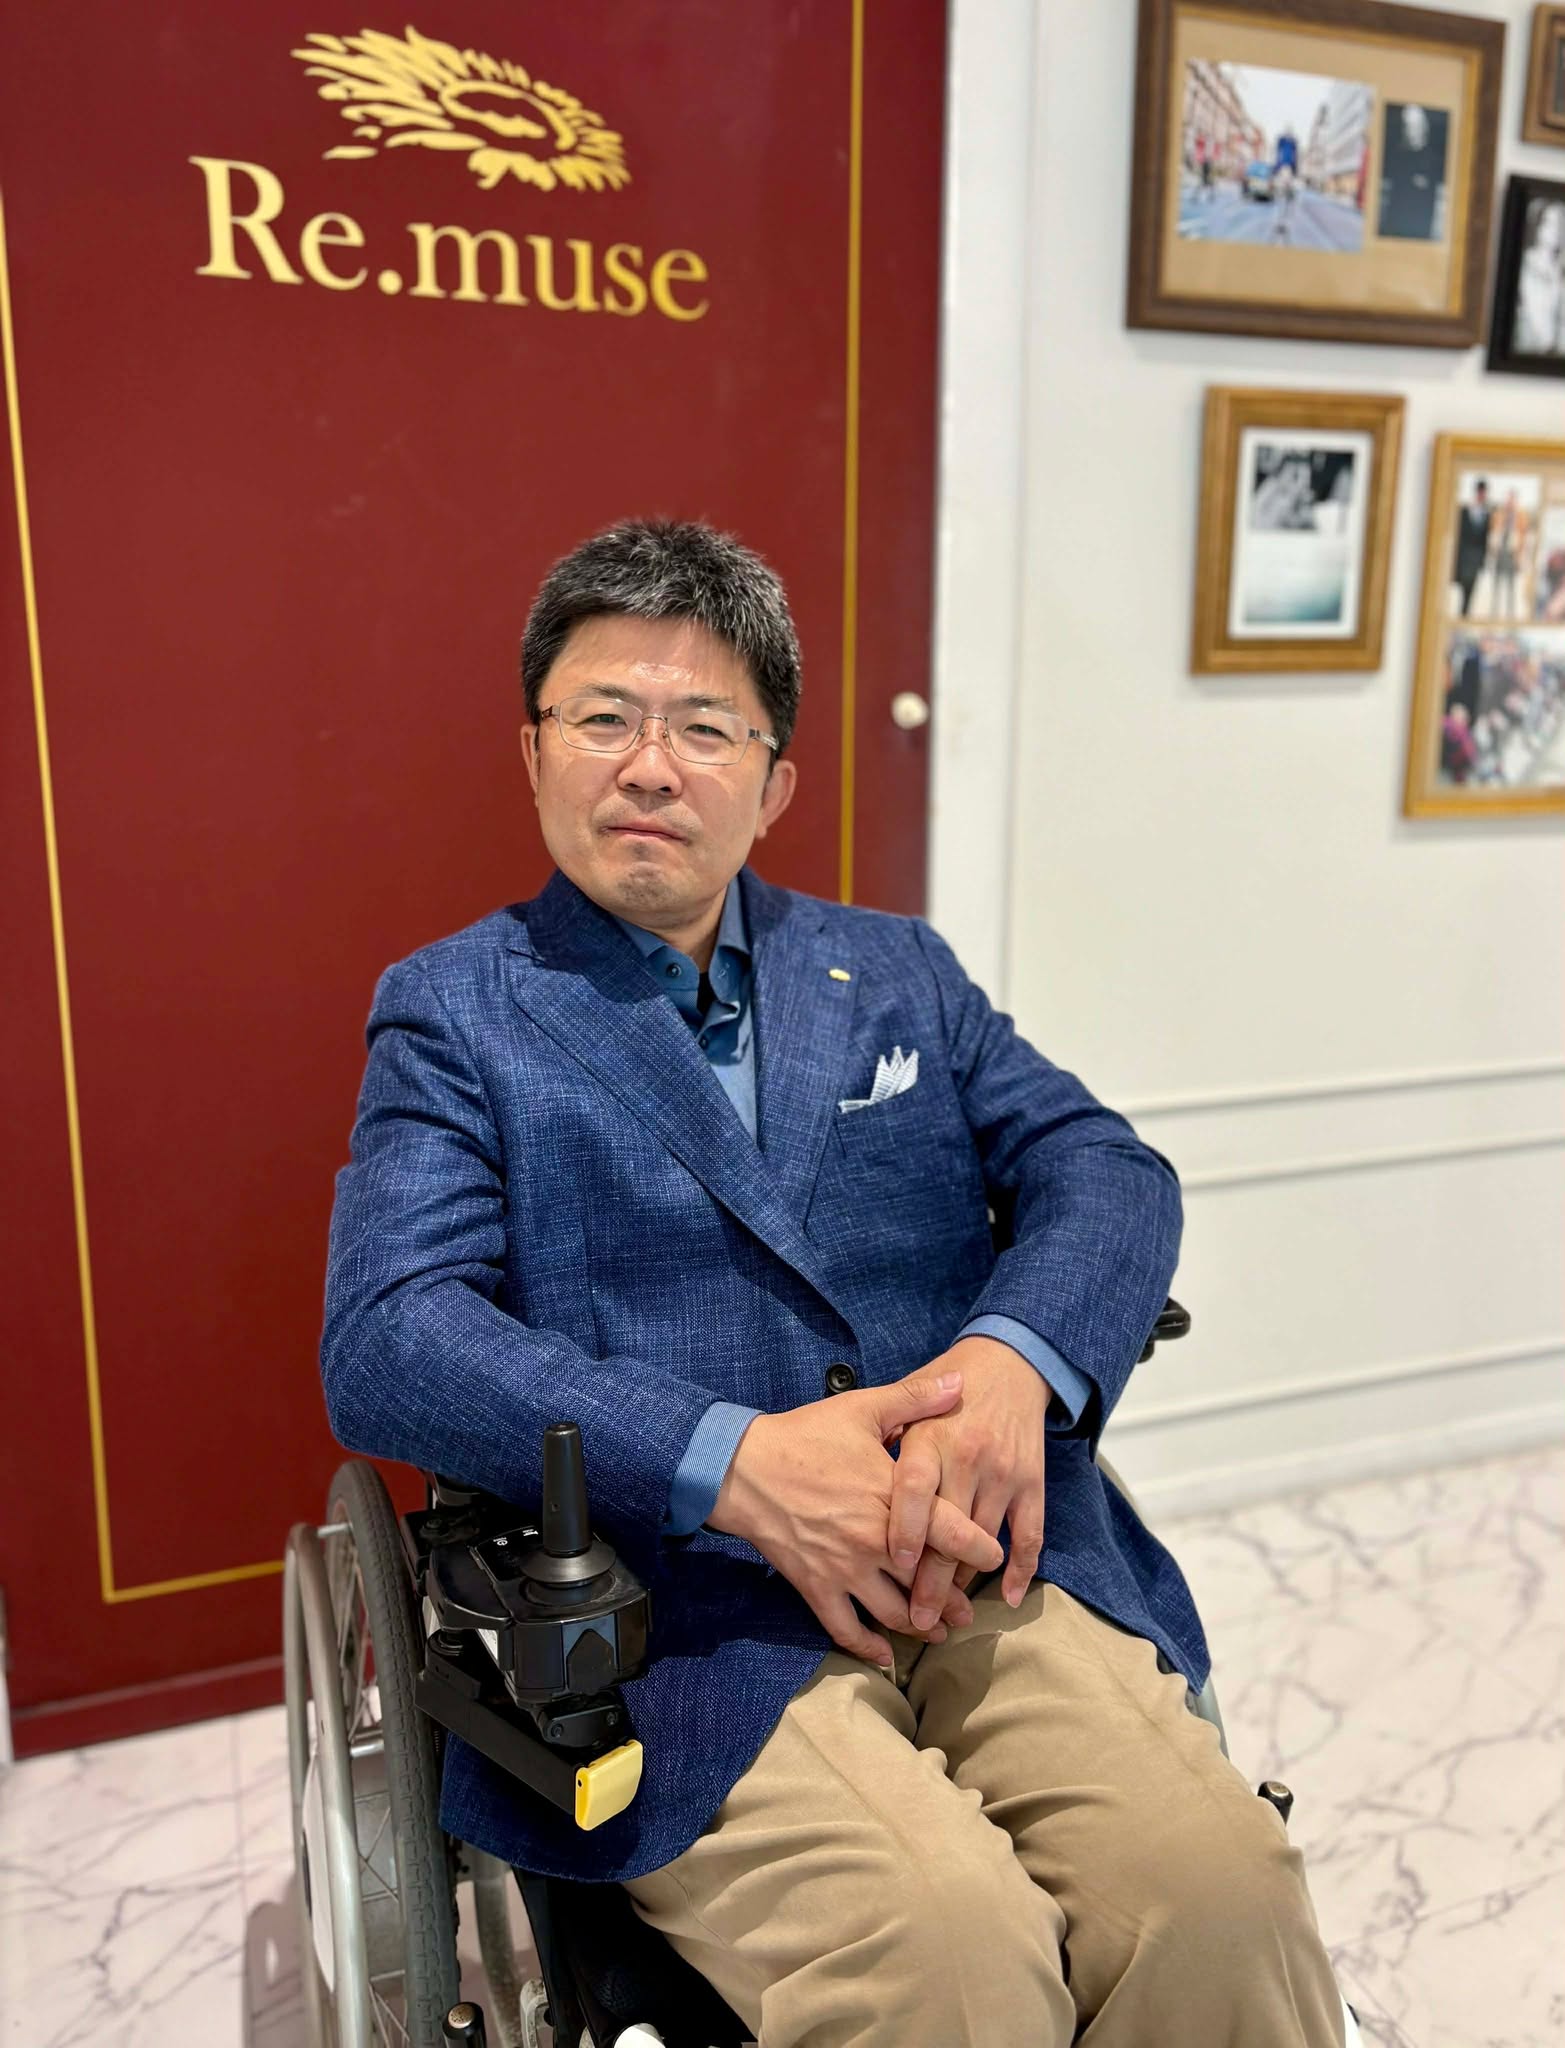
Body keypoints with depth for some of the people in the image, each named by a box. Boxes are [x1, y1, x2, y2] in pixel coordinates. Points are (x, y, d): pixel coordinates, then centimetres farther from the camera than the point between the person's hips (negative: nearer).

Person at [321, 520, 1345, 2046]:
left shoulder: (898, 973, 18)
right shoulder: (453, 1009, 7)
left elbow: (1106, 1173, 8)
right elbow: (383, 1343, -6)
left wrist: (1014, 1360, -15)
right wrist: (731, 1462, -19)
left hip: (981, 1559, 4)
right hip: (667, 1602, -3)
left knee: (1223, 1890, -20)